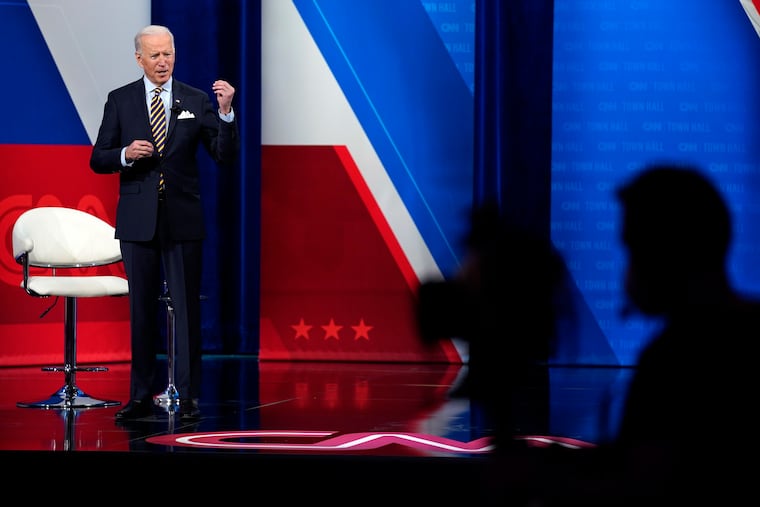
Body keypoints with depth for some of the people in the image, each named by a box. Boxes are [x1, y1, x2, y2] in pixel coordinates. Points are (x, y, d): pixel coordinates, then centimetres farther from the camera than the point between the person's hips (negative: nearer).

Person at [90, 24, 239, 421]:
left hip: (183, 220, -1)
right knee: (142, 308, 7)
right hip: (137, 220, 1)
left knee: (186, 308, -1)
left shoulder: (196, 101, 3)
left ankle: (189, 397, 3)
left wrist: (225, 112, -16)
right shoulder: (119, 101, 4)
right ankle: (141, 396, 13)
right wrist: (126, 154, -16)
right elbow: (97, 160, 4)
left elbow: (226, 158, -2)